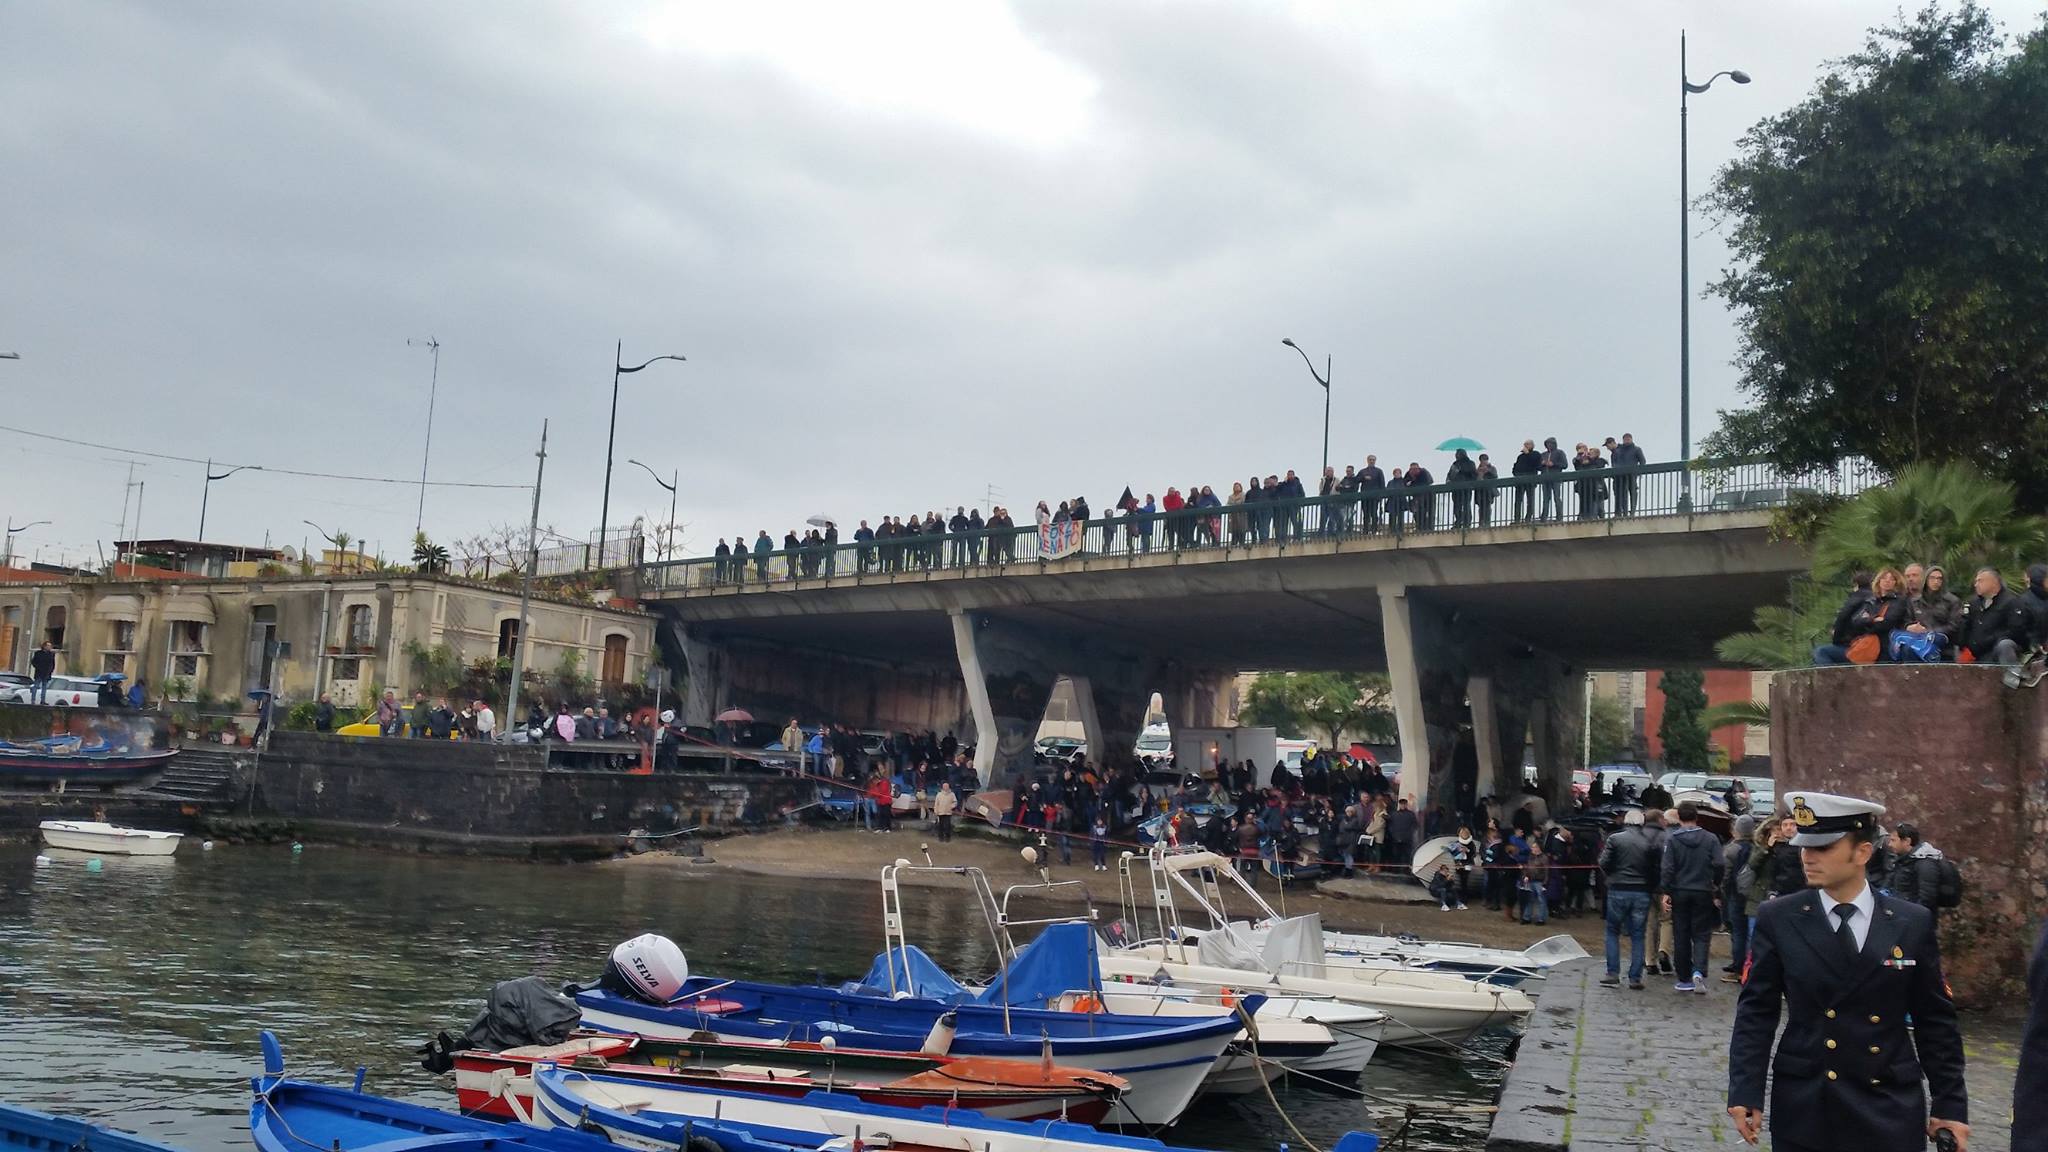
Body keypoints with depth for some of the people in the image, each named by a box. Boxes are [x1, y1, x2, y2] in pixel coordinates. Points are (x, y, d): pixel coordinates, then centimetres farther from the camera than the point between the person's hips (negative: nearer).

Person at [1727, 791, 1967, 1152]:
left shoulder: (1913, 924, 0)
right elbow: (1756, 1013, -3)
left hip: (1890, 1109, 1)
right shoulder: (1777, 919, -4)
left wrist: (1951, 1104, 4)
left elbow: (1934, 1021, 5)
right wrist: (1746, 1092, -9)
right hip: (1803, 1109, 0)